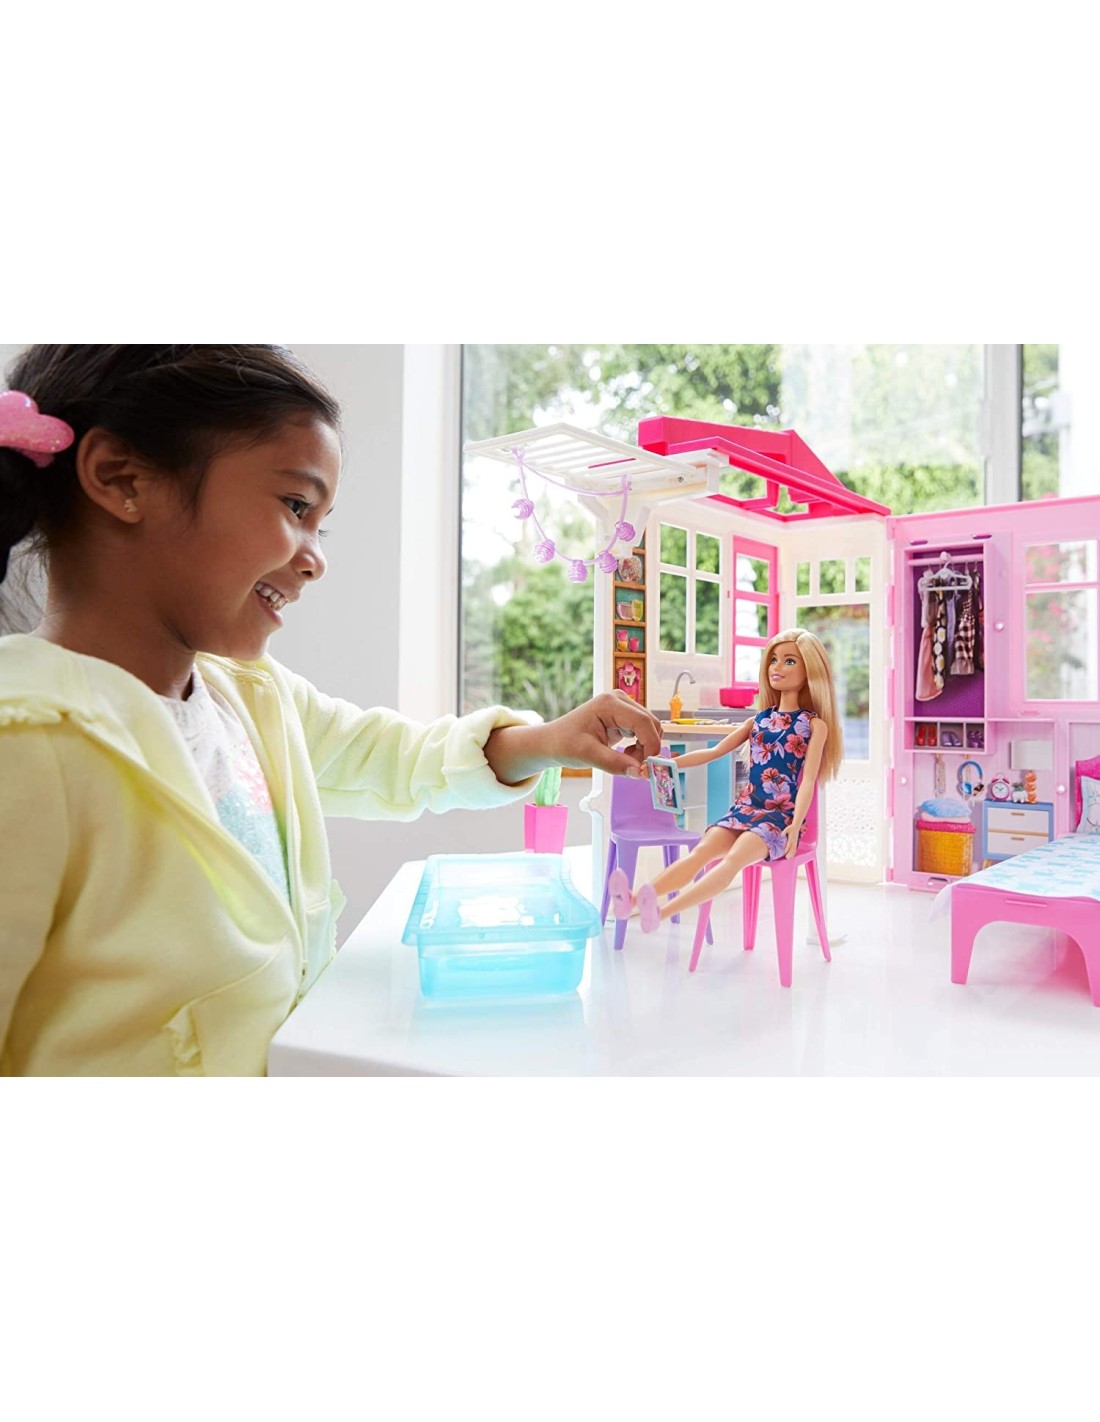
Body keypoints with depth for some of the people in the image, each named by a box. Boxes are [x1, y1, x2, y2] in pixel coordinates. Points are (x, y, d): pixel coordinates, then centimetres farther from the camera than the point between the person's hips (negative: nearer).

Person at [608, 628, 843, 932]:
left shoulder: (815, 724, 3)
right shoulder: (758, 720, 17)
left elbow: (808, 780, -7)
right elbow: (714, 752, 17)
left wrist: (795, 826, -23)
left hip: (781, 816, -4)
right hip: (745, 808, 4)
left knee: (735, 856, -33)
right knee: (702, 850, -24)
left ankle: (662, 911, -55)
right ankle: (634, 899, -49)